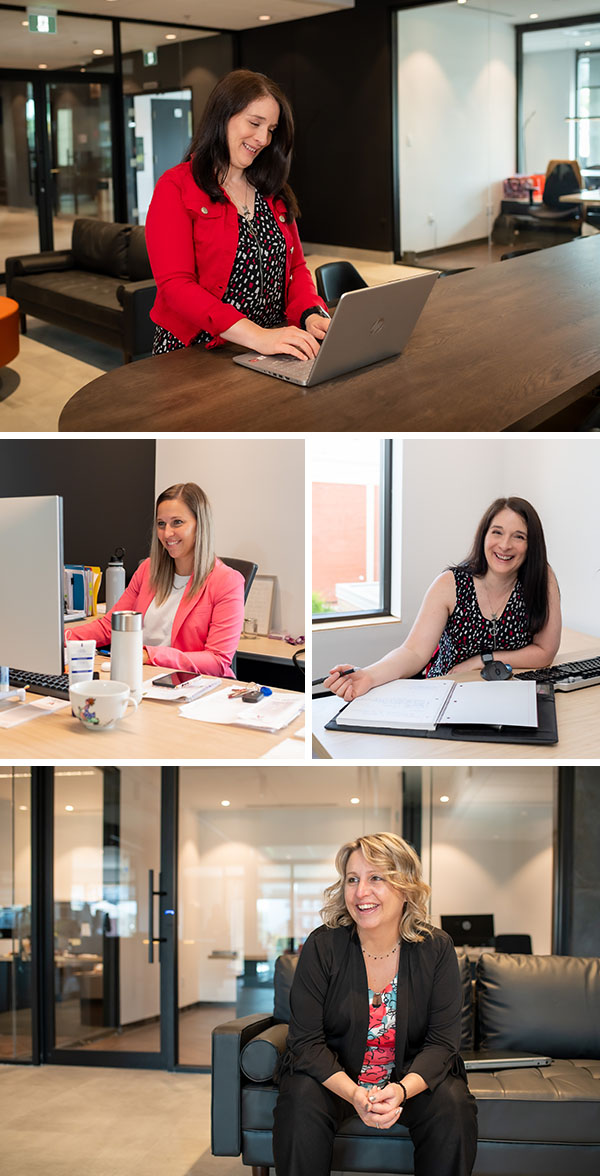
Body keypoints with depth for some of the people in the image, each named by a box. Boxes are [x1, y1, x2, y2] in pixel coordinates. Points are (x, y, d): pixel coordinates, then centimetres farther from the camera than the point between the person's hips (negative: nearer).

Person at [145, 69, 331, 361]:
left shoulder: (274, 193, 18)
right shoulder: (175, 188, -3)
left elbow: (296, 267, 18)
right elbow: (176, 285, -13)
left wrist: (312, 314, -7)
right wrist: (257, 336, -25)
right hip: (195, 354, -6)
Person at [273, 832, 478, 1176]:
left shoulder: (436, 949, -9)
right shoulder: (322, 947, -12)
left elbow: (442, 1042, -10)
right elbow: (307, 1041, -14)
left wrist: (401, 1090, -31)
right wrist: (353, 1094, -32)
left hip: (413, 1077, 1)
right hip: (333, 1077, -1)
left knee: (453, 1106, -27)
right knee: (302, 1102, -31)